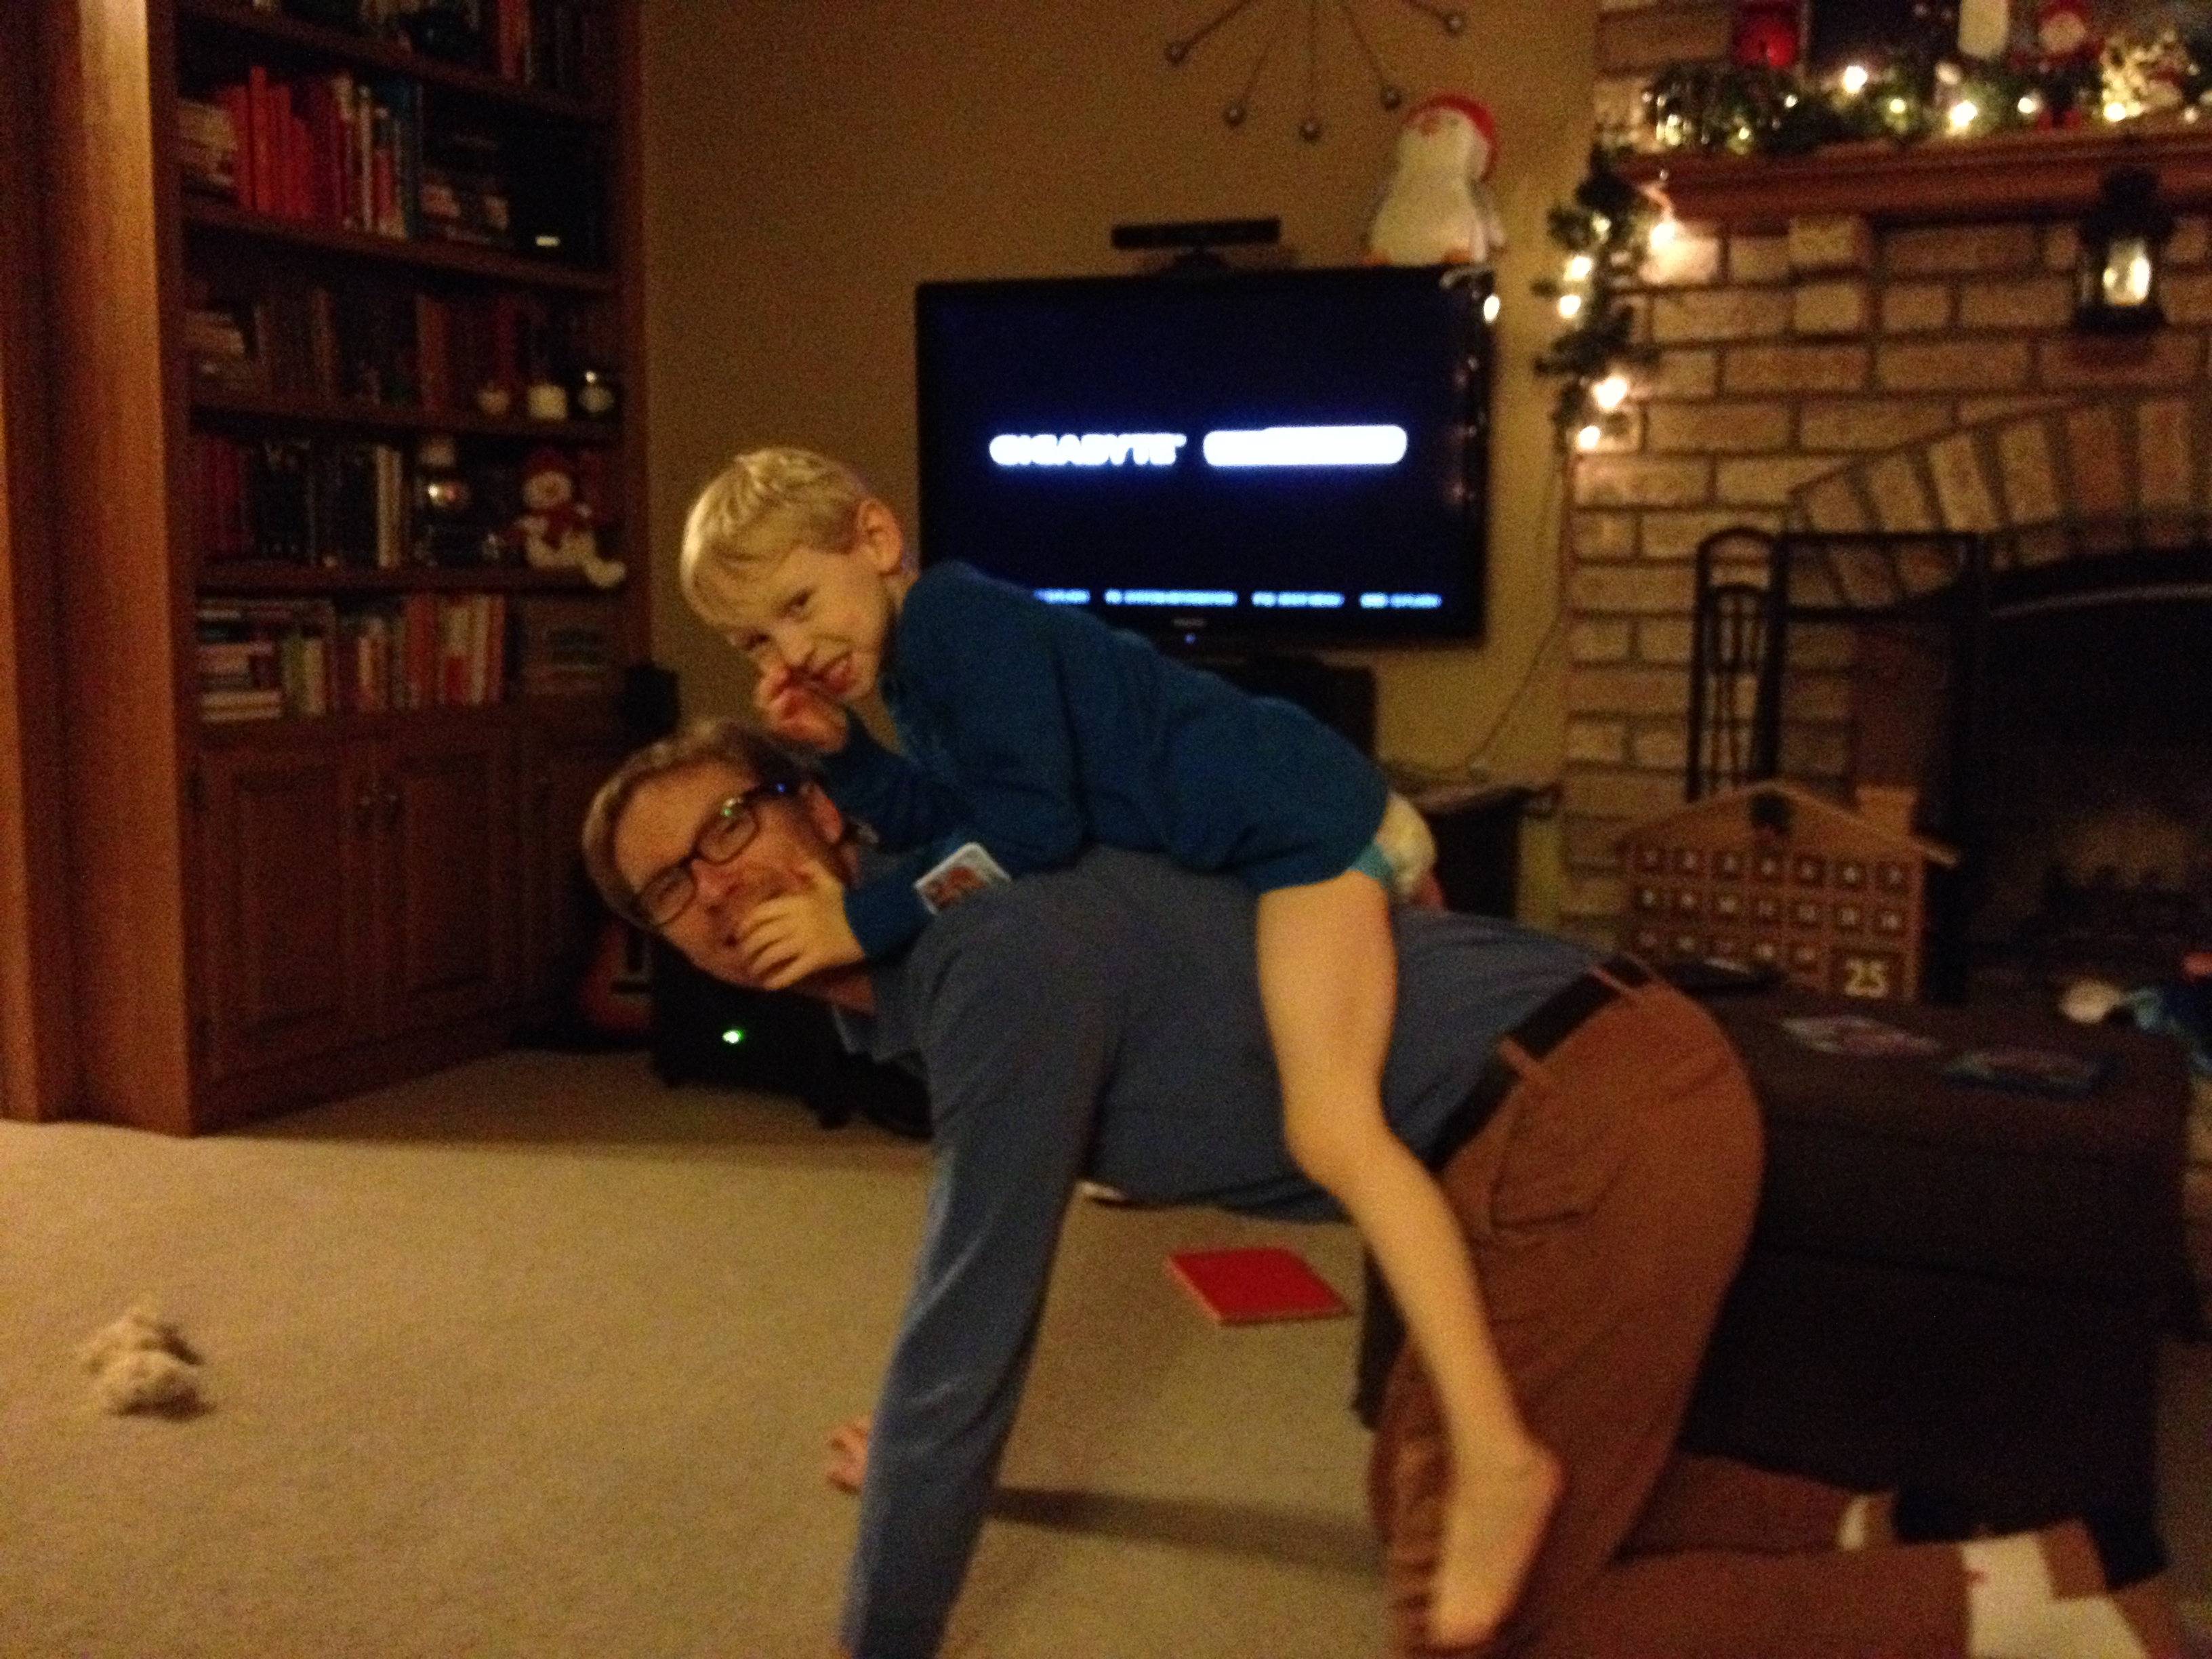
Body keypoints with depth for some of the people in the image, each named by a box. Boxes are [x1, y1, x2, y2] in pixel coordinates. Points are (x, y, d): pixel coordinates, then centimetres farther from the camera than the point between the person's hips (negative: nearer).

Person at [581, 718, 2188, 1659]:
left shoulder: (997, 958, -17)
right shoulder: (912, 974, 14)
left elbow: (972, 1329, -14)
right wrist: (919, 1452, 38)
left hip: (1596, 1124, -10)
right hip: (1592, 1091, 10)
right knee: (1425, 1500, 23)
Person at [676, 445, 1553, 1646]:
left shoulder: (955, 614, -16)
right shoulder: (920, 656, 15)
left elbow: (1029, 828, -20)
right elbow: (957, 828, 6)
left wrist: (862, 922, -17)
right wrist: (839, 751, -4)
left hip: (1305, 817, -11)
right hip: (1307, 829, 11)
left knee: (1332, 1128, -22)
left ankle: (1495, 1458, -23)